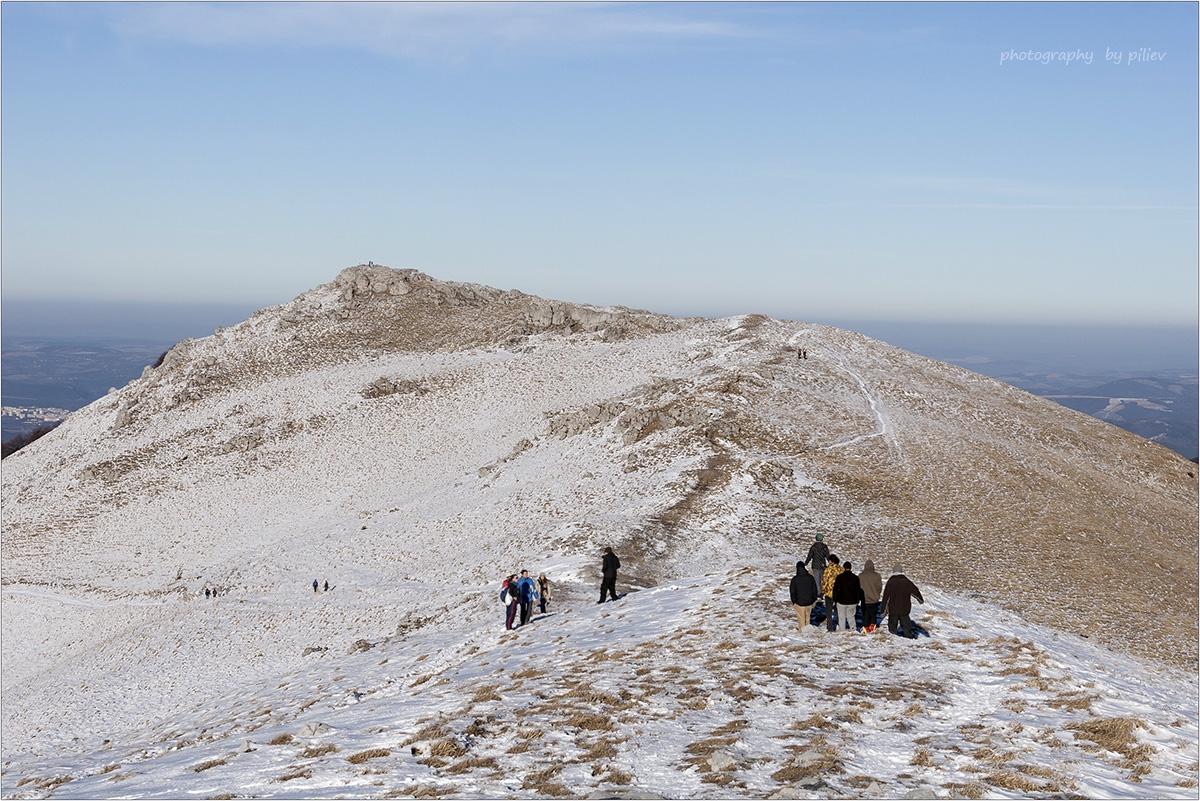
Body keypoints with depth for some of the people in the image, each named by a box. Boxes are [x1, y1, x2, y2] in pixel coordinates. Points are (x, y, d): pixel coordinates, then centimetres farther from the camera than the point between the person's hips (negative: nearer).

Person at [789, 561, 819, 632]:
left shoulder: (795, 579, -14)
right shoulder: (810, 577, -5)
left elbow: (793, 591, -9)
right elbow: (815, 590, 3)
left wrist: (793, 601, 3)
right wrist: (814, 599, 15)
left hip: (799, 602, -3)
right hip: (809, 602, 3)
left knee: (801, 617, 11)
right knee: (808, 616, 21)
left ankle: (802, 630, 15)